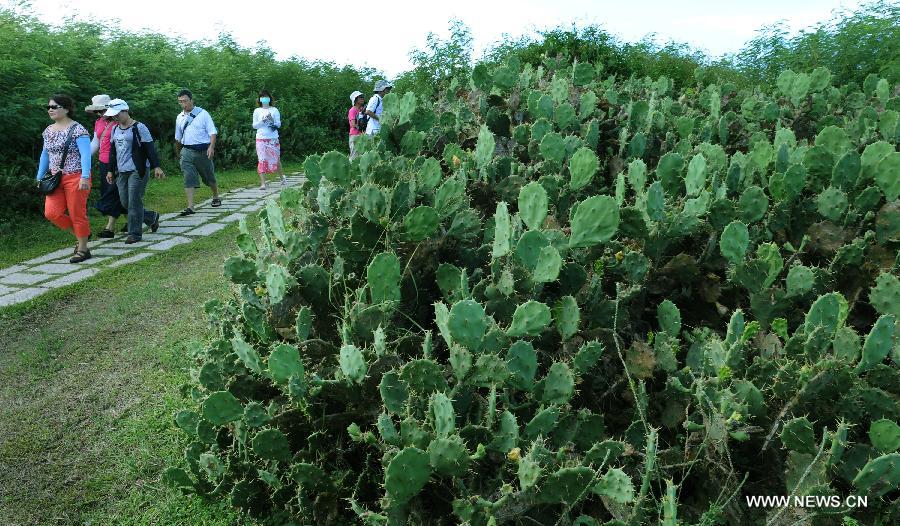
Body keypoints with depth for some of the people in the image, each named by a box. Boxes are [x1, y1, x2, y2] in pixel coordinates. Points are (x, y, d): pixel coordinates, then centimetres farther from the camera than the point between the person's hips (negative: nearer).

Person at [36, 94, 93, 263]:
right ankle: (82, 233, 20)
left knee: (77, 214, -1)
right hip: (56, 179, 7)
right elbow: (45, 154, 20)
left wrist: (85, 177, -26)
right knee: (51, 213, -2)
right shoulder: (48, 130, 12)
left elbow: (86, 154, -18)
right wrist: (40, 177, 17)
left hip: (75, 177, -7)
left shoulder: (77, 129, -11)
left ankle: (83, 250, 13)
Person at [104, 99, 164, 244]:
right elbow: (113, 151, 20)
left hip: (137, 171, -7)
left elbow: (150, 148, -10)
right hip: (121, 172, 7)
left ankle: (135, 233, 1)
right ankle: (152, 217, 27)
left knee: (134, 202, -7)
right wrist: (110, 170, 19)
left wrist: (156, 167, -15)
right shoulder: (115, 129, 13)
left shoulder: (139, 127, -7)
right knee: (125, 203, 7)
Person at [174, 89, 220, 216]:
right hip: (187, 151, 3)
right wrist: (178, 153, 26)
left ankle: (216, 197, 37)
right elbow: (178, 138, 22)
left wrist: (211, 147, -21)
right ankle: (190, 207, -10)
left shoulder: (203, 114, -3)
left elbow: (212, 132, -7)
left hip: (203, 151, -3)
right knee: (188, 179, -8)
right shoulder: (180, 118, 11)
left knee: (209, 176, 13)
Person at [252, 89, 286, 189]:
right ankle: (263, 183, -7)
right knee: (262, 160, -6)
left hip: (273, 138, 0)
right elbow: (254, 125, 7)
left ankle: (282, 177, 29)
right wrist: (262, 121, -10)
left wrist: (272, 120, -16)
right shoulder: (257, 111, 8)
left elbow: (279, 124, 3)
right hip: (261, 139, 0)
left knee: (275, 159, 5)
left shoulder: (274, 110, 6)